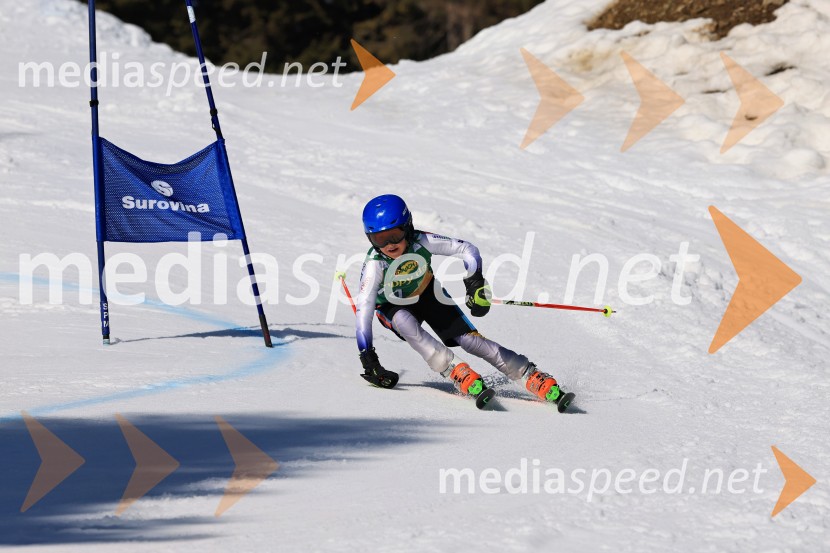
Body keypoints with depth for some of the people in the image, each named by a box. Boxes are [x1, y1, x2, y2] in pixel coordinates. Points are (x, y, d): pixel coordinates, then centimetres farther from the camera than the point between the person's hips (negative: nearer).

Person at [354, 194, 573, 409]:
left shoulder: (421, 242, -29)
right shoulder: (374, 263, -34)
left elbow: (467, 249, -21)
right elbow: (364, 309, -36)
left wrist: (475, 281, -37)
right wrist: (366, 355, -42)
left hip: (428, 294, 1)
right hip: (393, 307, -1)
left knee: (469, 338, -14)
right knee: (404, 321, -37)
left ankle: (533, 377, -14)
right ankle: (455, 370, -37)